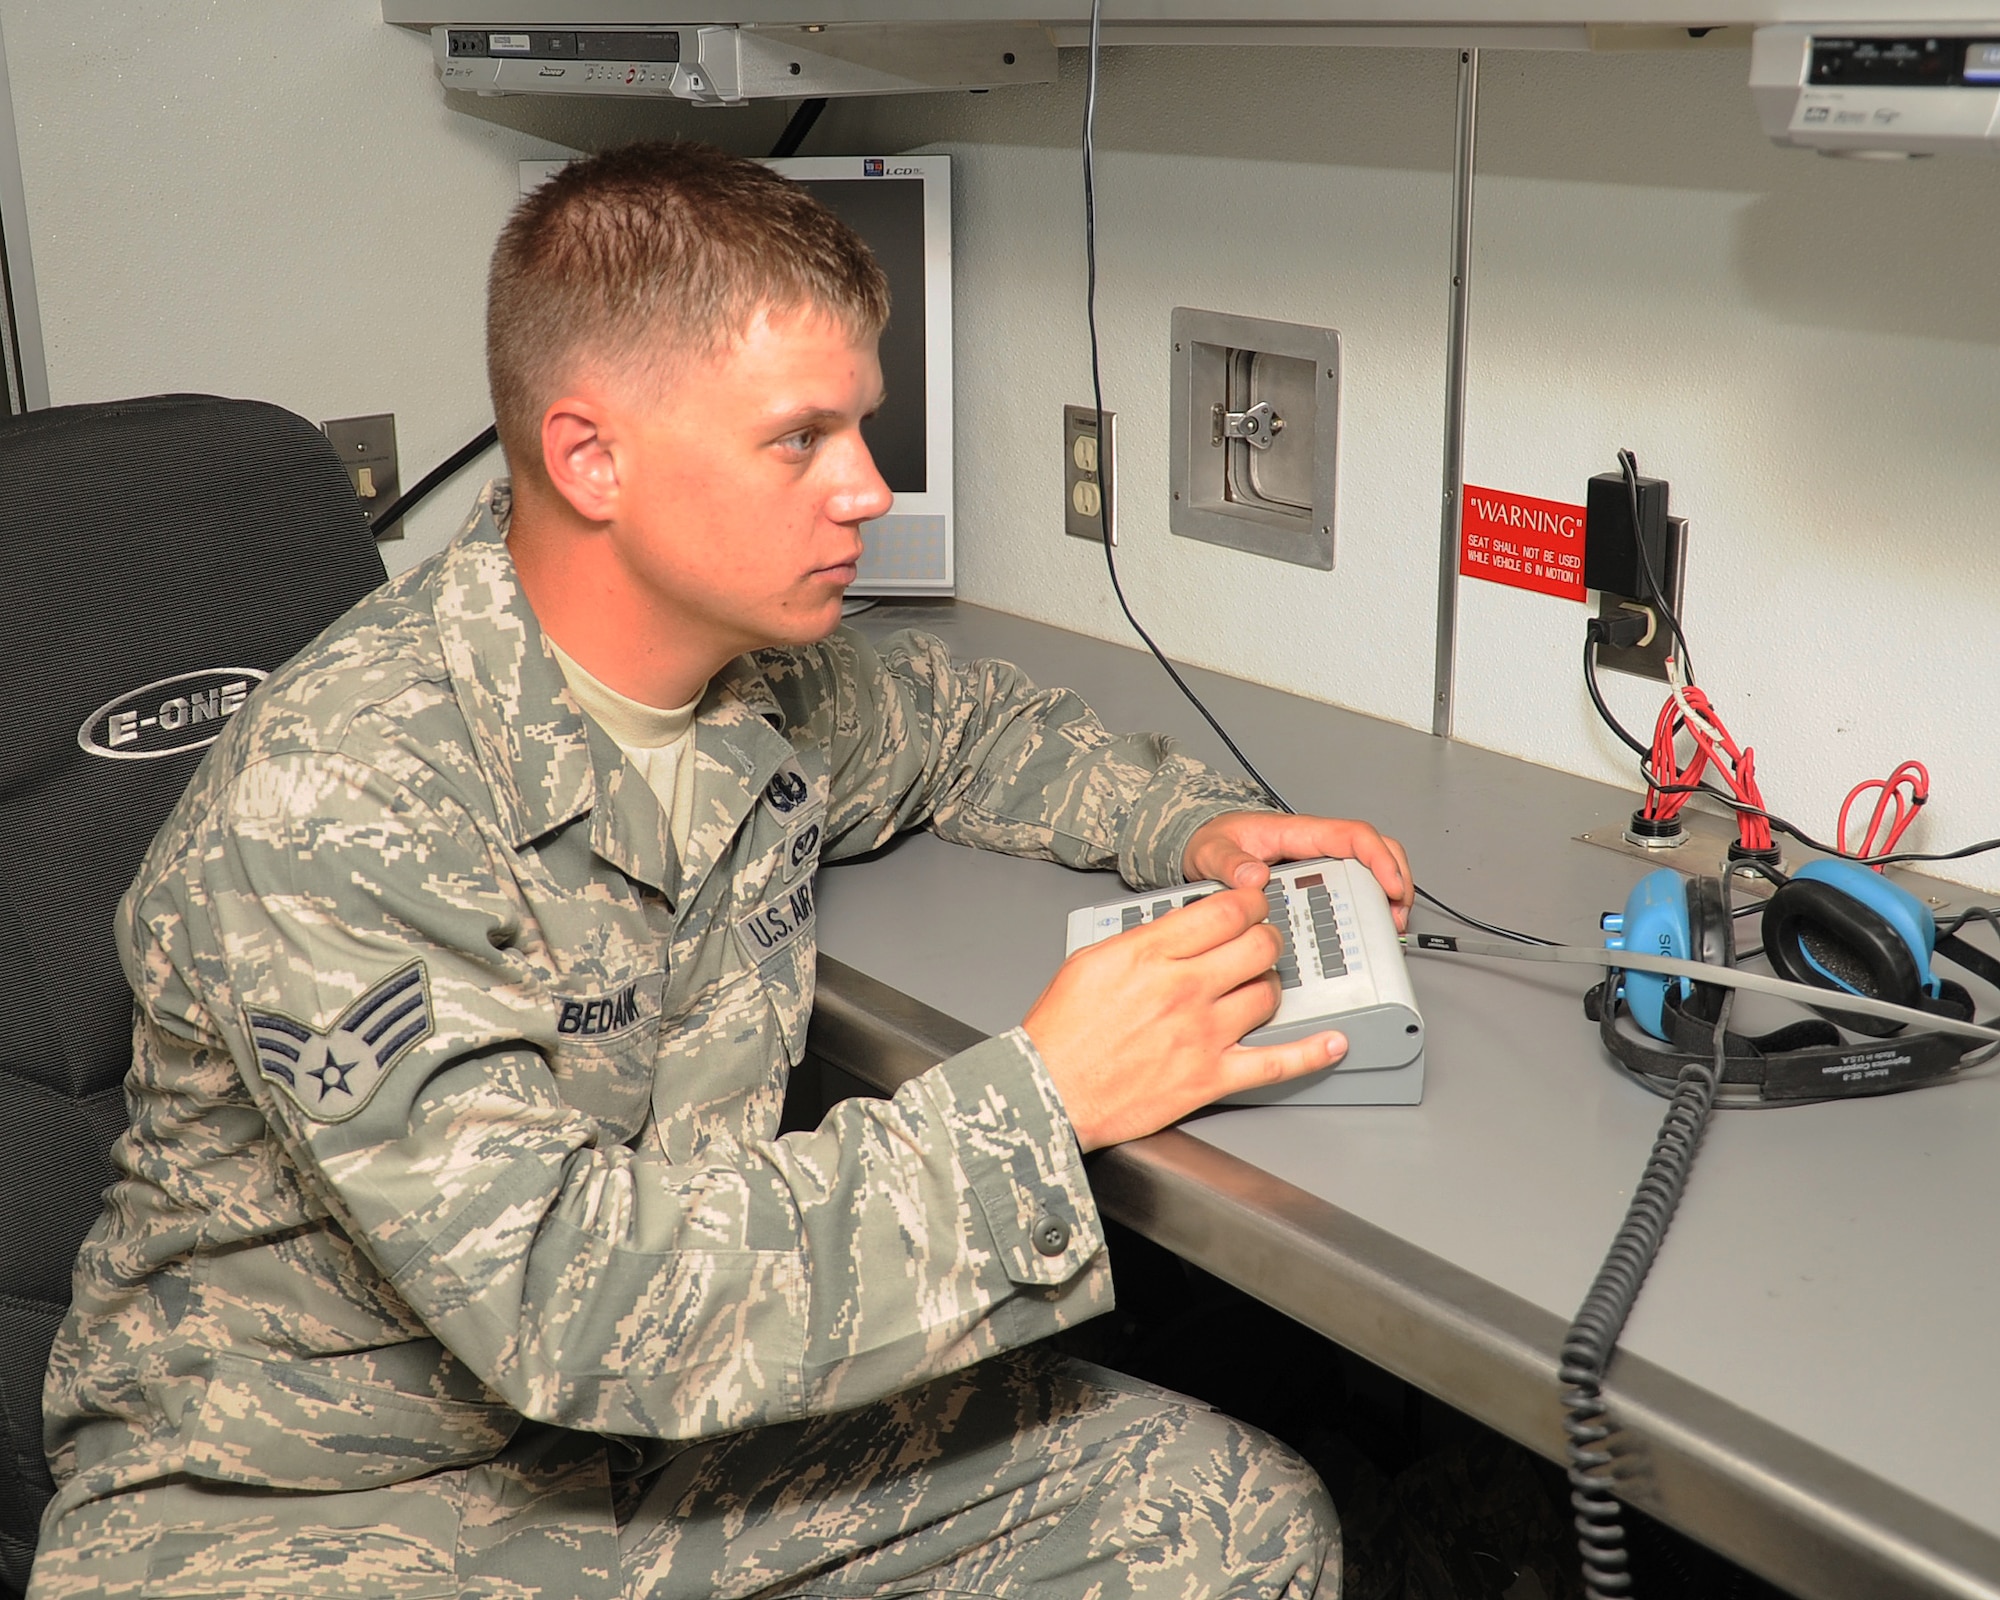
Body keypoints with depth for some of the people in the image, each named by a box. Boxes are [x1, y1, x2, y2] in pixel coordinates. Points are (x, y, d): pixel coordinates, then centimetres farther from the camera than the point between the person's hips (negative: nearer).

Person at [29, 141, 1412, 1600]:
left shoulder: (769, 679, -3)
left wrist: (1193, 825, 2)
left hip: (674, 1414, 6)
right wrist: (1038, 1103, -28)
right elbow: (560, 1291, -30)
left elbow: (959, 723, 21)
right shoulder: (332, 807, -25)